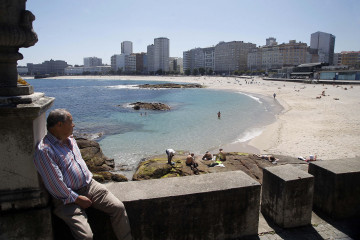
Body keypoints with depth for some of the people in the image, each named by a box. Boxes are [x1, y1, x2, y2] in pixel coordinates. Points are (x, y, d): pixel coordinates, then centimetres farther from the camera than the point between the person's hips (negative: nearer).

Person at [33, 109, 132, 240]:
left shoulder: (69, 138, 11)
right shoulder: (44, 150, -17)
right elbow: (55, 184, -19)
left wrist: (89, 179, 13)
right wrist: (77, 199, -13)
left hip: (90, 186, 7)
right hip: (67, 198, -7)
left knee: (118, 207, -7)